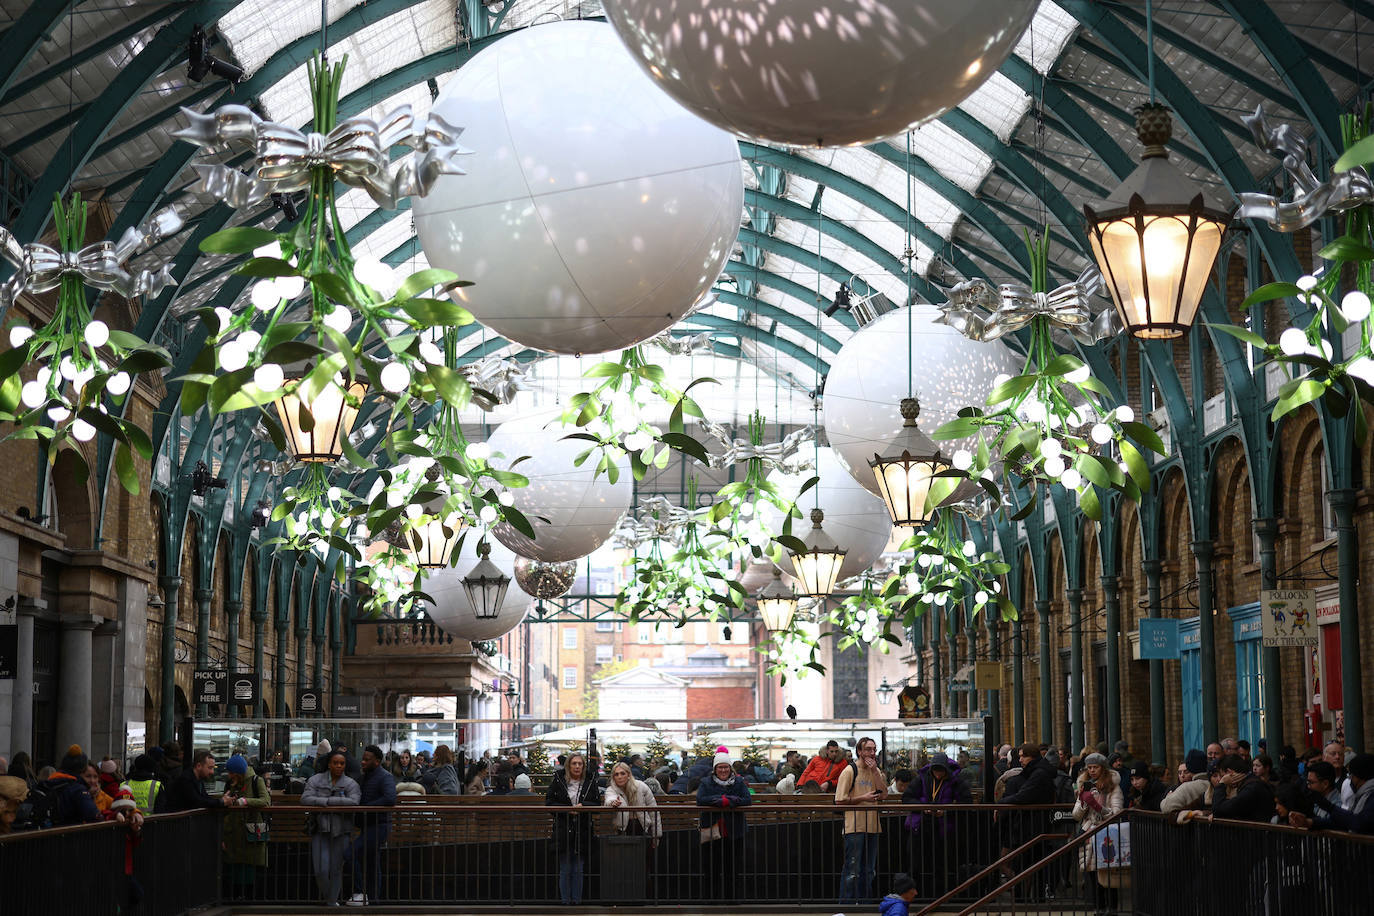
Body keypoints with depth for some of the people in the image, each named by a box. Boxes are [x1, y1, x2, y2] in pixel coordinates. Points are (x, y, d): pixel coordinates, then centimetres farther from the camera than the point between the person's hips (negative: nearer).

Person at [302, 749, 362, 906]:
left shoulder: (351, 784, 3)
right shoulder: (315, 780, 6)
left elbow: (353, 801, -14)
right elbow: (305, 799, -7)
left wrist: (329, 801, -15)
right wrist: (325, 802, -19)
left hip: (341, 830, 0)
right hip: (320, 829, 0)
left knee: (336, 868, 2)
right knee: (321, 870, -6)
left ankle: (332, 901, 17)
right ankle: (325, 895, 21)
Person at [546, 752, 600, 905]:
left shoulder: (590, 781, 5)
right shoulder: (558, 780, 2)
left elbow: (597, 803, 4)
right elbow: (549, 802, 1)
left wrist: (582, 806, -15)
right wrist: (568, 809, -13)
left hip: (583, 831, 1)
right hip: (563, 830, -1)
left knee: (578, 869, 4)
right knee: (565, 869, 0)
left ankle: (576, 900, 9)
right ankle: (565, 900, 6)